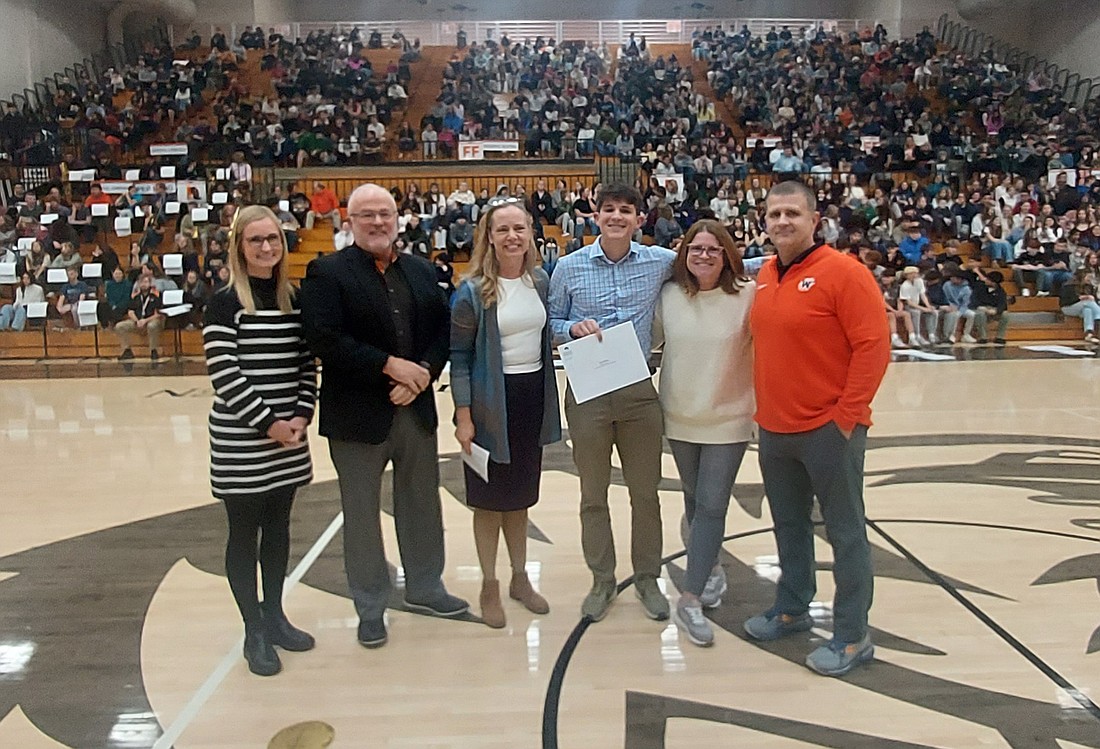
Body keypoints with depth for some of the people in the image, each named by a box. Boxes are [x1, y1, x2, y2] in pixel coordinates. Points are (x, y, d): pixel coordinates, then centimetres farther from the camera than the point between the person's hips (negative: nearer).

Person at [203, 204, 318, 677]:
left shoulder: (294, 299, 7)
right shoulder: (224, 303, -8)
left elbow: (308, 365, 8)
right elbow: (225, 376, -14)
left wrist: (301, 417, -5)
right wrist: (269, 424, -15)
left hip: (290, 437, 5)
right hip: (241, 441, -5)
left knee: (278, 527, 14)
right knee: (244, 533, 5)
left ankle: (275, 616, 29)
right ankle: (255, 632, 17)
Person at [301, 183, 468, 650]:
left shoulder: (422, 271, 10)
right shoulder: (327, 273, -6)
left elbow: (444, 329, 5)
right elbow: (325, 339, -18)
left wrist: (423, 374, -12)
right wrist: (390, 366, -19)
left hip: (417, 408, 5)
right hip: (357, 414, -4)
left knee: (422, 503, 16)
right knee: (361, 512, 8)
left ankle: (425, 588, 35)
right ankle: (370, 607, 23)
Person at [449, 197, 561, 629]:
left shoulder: (541, 281, 3)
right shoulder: (473, 291, -11)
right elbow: (460, 357, -10)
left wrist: (550, 400, 9)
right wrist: (463, 417, -13)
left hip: (533, 397, 5)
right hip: (491, 401, -4)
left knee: (521, 495, 16)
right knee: (490, 498, 7)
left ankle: (520, 578, 31)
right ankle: (489, 585, 23)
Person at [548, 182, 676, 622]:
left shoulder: (661, 262, 0)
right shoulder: (569, 267, -2)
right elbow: (552, 323, 6)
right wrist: (573, 328, -15)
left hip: (639, 391, 1)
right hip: (587, 393, 0)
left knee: (646, 491, 11)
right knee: (593, 494, 11)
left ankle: (647, 578, 30)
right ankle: (602, 581, 28)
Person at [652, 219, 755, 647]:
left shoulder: (749, 296, -12)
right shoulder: (669, 295, -2)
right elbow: (650, 339, 9)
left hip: (728, 419, -3)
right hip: (679, 417, 4)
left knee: (711, 507, -4)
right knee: (694, 500, 18)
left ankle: (690, 599, 3)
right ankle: (711, 569, 41)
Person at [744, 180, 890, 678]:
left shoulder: (842, 273, -12)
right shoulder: (764, 277, 9)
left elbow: (874, 345, -16)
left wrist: (846, 414, -16)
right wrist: (764, 406, 13)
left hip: (829, 429, -7)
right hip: (775, 428, 7)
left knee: (844, 532, 4)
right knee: (789, 525, 19)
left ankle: (852, 636, 15)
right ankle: (791, 609, 36)